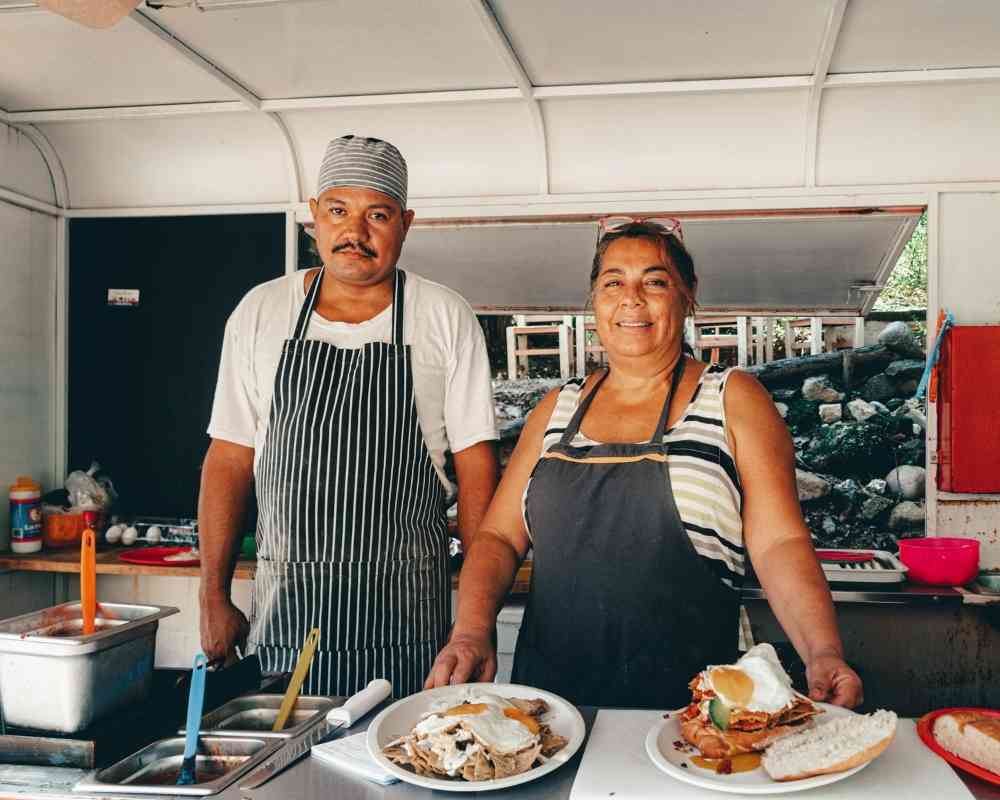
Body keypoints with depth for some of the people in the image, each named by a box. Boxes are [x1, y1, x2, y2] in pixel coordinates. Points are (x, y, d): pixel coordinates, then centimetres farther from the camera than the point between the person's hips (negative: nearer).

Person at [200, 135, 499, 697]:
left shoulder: (447, 317, 0)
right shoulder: (260, 312, 5)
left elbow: (476, 463, 0)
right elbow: (230, 459, 6)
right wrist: (214, 598, 3)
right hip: (284, 602, 2)